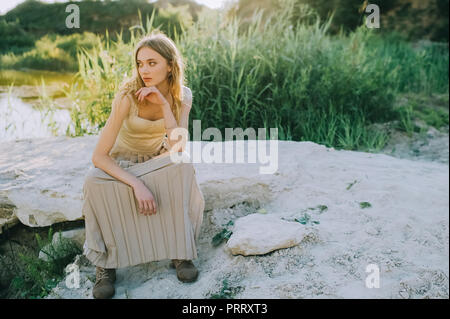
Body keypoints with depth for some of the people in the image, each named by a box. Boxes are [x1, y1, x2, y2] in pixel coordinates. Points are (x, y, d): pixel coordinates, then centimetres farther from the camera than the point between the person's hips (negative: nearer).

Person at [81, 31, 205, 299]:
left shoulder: (182, 96, -14)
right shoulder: (129, 96, -25)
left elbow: (177, 149, -25)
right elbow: (99, 155, -28)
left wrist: (164, 104, -32)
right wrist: (137, 185, -39)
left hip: (156, 162, 2)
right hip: (121, 165, -2)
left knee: (184, 166, -32)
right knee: (95, 181, -36)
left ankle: (181, 251, -19)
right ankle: (105, 262, -17)